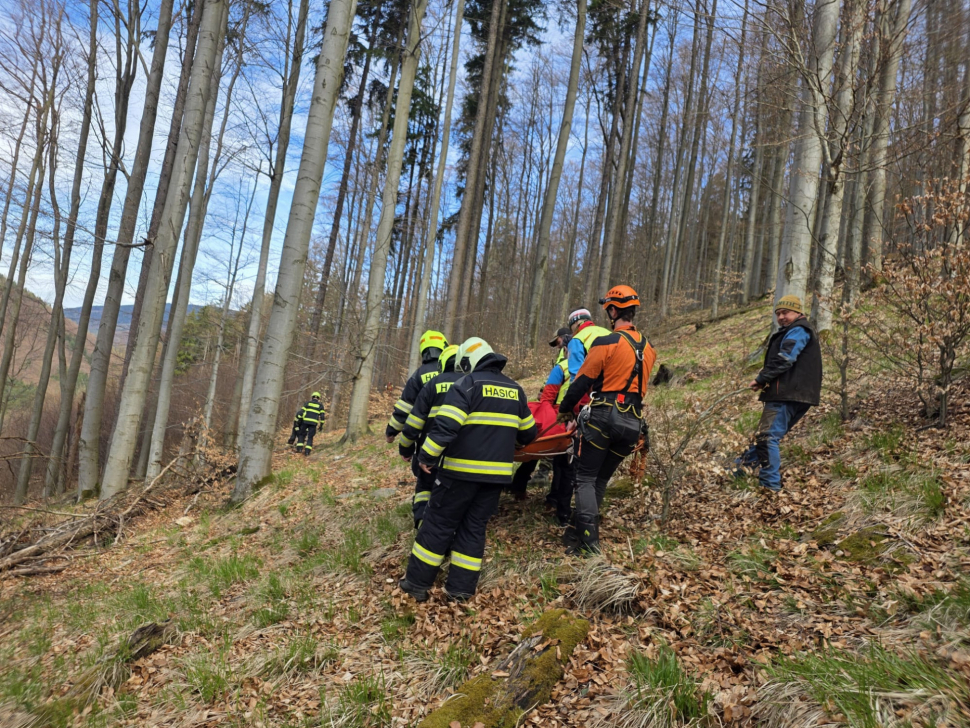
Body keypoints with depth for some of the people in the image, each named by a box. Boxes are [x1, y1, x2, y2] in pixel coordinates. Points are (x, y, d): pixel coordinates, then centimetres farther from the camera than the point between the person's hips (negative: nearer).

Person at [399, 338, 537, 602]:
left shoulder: (467, 384, -8)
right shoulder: (515, 390, 11)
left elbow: (446, 424, -19)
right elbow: (527, 432, 20)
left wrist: (427, 455, -11)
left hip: (462, 470, -5)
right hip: (497, 472, 5)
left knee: (439, 524, 5)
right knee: (474, 528, 13)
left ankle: (417, 582, 12)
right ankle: (461, 588, 14)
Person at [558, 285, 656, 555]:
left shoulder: (606, 343, -11)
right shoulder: (648, 347, 10)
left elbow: (582, 381, -7)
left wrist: (565, 409, 7)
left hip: (603, 416, -6)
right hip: (633, 421, 6)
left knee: (586, 477, 2)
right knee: (602, 479, 15)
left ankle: (588, 537, -10)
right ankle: (578, 531, 21)